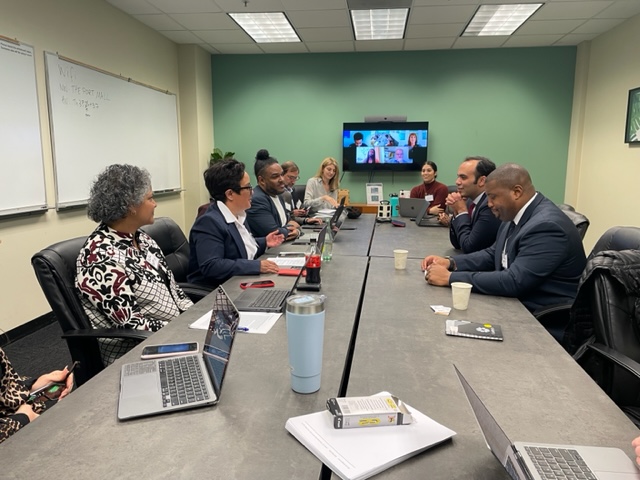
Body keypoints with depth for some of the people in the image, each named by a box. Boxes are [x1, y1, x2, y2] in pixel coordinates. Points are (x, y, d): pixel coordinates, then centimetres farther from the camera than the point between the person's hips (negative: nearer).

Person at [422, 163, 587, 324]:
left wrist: (450, 277, -27)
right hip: (519, 305, 8)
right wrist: (451, 263, -3)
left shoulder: (546, 225, -25)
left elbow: (513, 282, -30)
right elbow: (493, 255, 13)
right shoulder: (515, 215, 3)